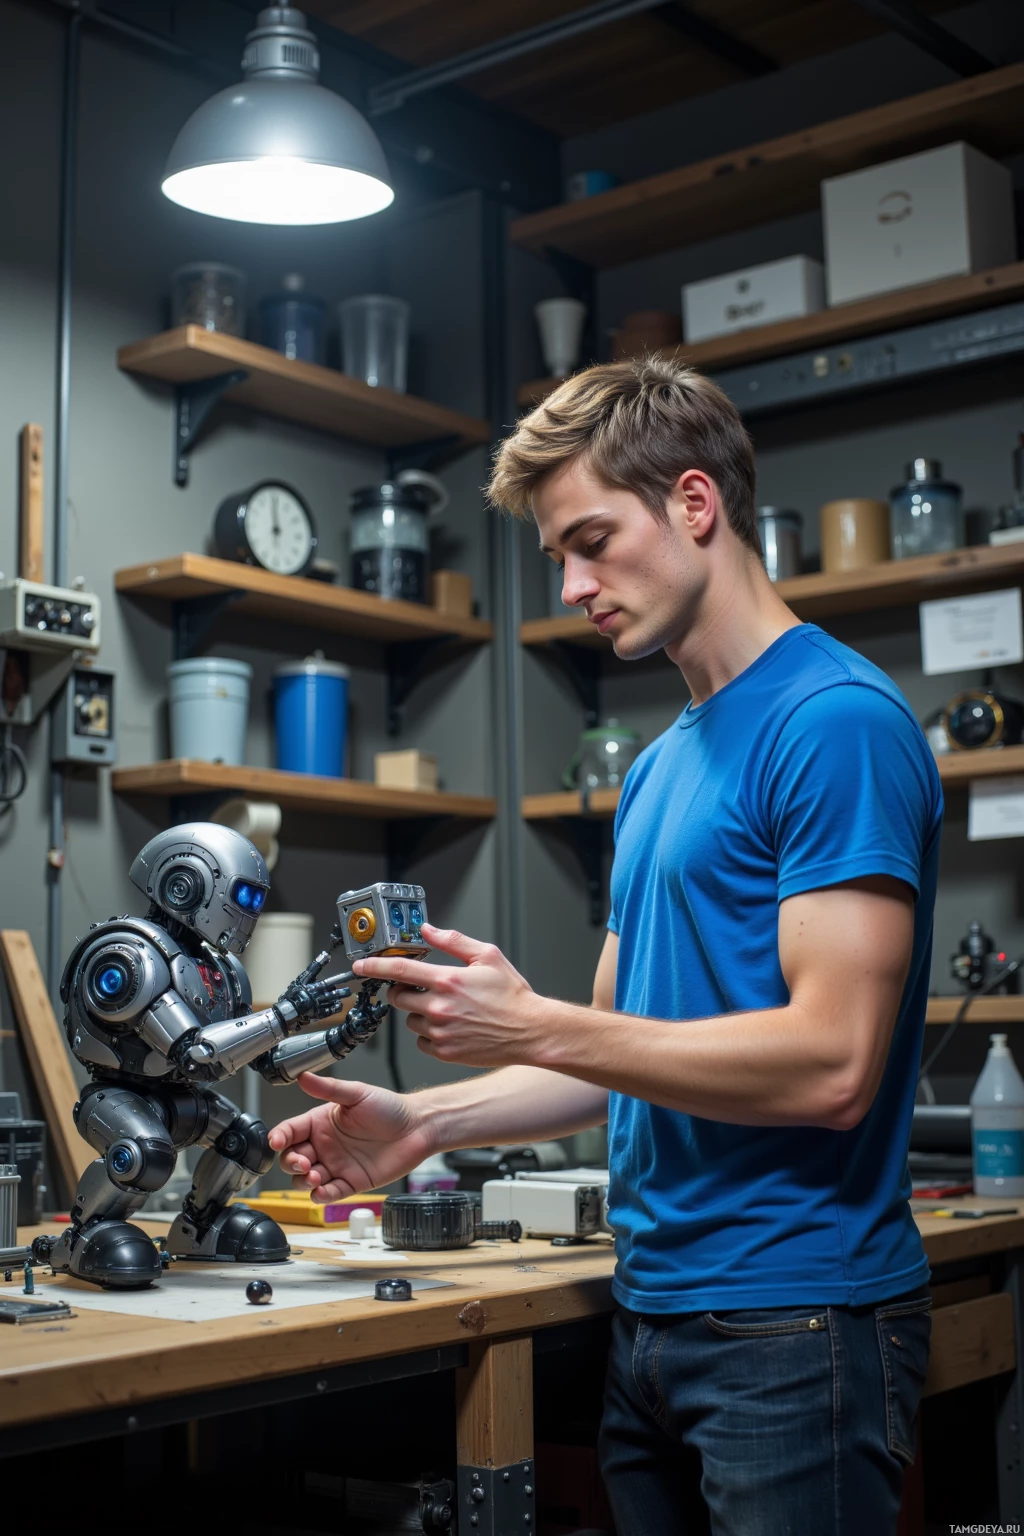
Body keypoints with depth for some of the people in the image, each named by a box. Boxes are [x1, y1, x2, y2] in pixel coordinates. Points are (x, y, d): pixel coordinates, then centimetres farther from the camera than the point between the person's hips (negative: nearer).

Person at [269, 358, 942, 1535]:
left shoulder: (838, 722, -14)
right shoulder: (659, 767, 14)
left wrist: (528, 1025, -18)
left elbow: (832, 1064, -21)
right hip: (654, 1313, 8)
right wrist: (421, 1122, 4)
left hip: (796, 1324, -8)